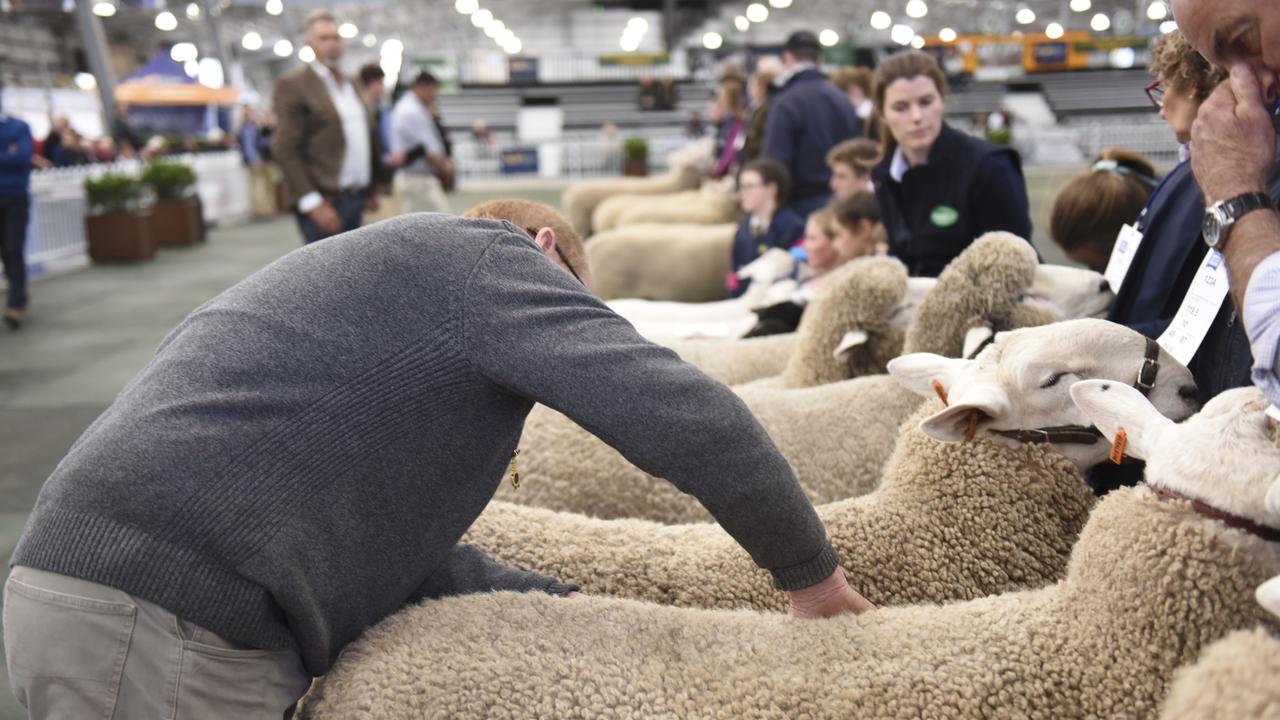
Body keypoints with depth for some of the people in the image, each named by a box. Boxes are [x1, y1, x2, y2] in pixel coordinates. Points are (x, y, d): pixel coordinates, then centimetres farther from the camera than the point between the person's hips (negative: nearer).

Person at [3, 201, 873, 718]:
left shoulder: (370, 266, 24)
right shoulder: (487, 250, -4)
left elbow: (389, 536, 17)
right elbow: (686, 413, -15)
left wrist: (555, 597, 10)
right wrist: (810, 570, -2)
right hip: (168, 627, -10)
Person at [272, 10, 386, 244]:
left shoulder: (350, 84, 18)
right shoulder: (293, 85, -4)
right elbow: (285, 149, -11)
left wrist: (371, 189, 17)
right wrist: (313, 203, -17)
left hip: (355, 198, 7)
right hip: (323, 202, -7)